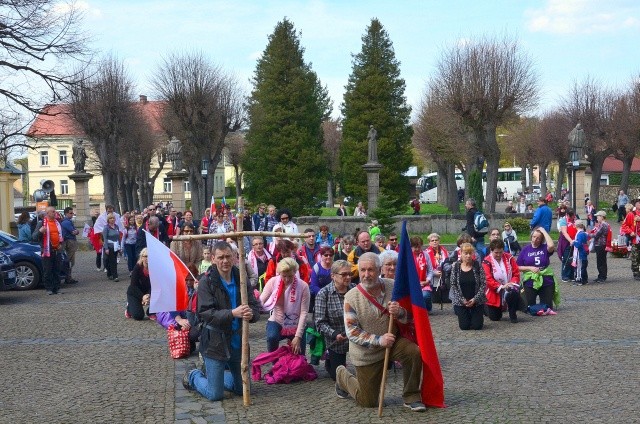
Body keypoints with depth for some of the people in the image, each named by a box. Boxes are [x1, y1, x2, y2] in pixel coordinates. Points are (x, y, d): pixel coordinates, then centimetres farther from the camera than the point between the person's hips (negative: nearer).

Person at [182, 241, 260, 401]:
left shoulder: (241, 279, 1)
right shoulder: (207, 283, -12)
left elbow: (256, 306, 1)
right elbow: (205, 313, -20)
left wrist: (251, 313, -24)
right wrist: (232, 313, -32)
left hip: (238, 343, 5)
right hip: (216, 344, -5)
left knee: (243, 389, 17)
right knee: (215, 394, -1)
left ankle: (212, 375, 41)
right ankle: (193, 376, 29)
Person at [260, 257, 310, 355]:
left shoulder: (303, 286, -17)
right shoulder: (273, 282, -13)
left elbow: (304, 313, -17)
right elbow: (260, 301, -12)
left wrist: (298, 336, -22)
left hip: (296, 325, 0)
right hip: (277, 322, 0)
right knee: (271, 338, -31)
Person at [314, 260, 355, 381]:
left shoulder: (355, 289, -5)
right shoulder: (323, 294, -13)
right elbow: (320, 322, -15)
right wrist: (334, 334, -28)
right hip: (336, 341, -2)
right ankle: (329, 357, 43)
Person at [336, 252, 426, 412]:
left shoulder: (392, 287, -12)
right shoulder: (351, 297, -18)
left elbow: (409, 316, -4)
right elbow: (352, 332, -18)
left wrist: (399, 313, -28)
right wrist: (379, 340, -29)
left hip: (392, 340, 2)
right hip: (366, 352, -2)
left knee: (414, 352, -29)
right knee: (368, 402, 7)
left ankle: (411, 397, -8)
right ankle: (342, 375, 38)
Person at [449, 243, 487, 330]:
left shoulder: (478, 266, -7)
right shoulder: (455, 267, -4)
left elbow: (483, 284, -8)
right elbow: (453, 285, -3)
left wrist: (475, 299, -15)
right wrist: (462, 299, -11)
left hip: (476, 301, 0)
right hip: (461, 302, 1)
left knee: (477, 326, -5)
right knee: (464, 326, -4)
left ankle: (477, 317, 31)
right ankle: (467, 317, 32)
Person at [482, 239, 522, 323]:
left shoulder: (509, 258, -2)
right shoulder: (487, 262, -13)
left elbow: (516, 273, -1)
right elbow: (488, 279, -19)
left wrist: (512, 283, -19)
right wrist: (501, 287, -28)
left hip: (509, 288, 2)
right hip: (494, 292, -2)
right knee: (495, 318, 6)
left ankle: (513, 315, -8)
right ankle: (486, 307, 43)